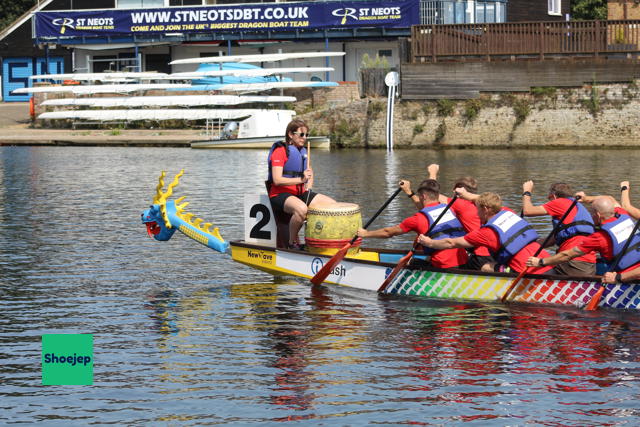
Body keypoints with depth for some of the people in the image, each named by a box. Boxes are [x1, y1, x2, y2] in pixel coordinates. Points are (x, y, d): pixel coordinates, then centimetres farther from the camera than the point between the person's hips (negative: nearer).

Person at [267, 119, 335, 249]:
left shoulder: (303, 151, 16)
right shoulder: (280, 151, -11)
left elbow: (310, 173, 28)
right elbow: (277, 180, -20)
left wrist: (308, 188, 7)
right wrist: (301, 179, -28)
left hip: (300, 193, 8)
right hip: (280, 194, -8)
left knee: (332, 205, -7)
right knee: (301, 208, -40)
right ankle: (293, 242, -19)